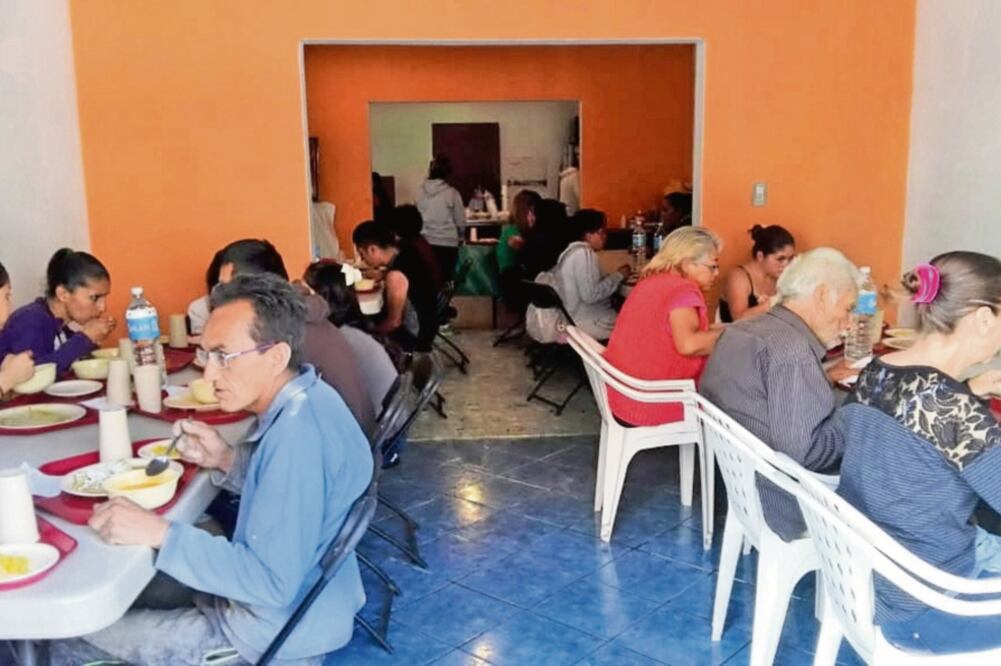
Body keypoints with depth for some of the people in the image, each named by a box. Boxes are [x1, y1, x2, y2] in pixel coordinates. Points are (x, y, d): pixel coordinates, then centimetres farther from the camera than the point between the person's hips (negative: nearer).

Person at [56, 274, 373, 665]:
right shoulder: (307, 400, -2)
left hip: (279, 630, -9)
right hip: (298, 595, 9)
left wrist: (159, 533, -28)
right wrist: (228, 461, -3)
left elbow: (272, 582, -30)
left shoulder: (297, 435, -31)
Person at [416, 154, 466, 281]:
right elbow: (460, 221, -3)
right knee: (445, 277, 5)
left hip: (426, 242, 3)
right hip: (447, 242, -3)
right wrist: (460, 237, 15)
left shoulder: (422, 191, -1)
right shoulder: (452, 193, -9)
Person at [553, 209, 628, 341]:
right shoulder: (584, 253, -16)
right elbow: (591, 294, -25)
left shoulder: (573, 250, 13)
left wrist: (615, 276, 6)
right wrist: (618, 275, -14)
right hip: (592, 323, -9)